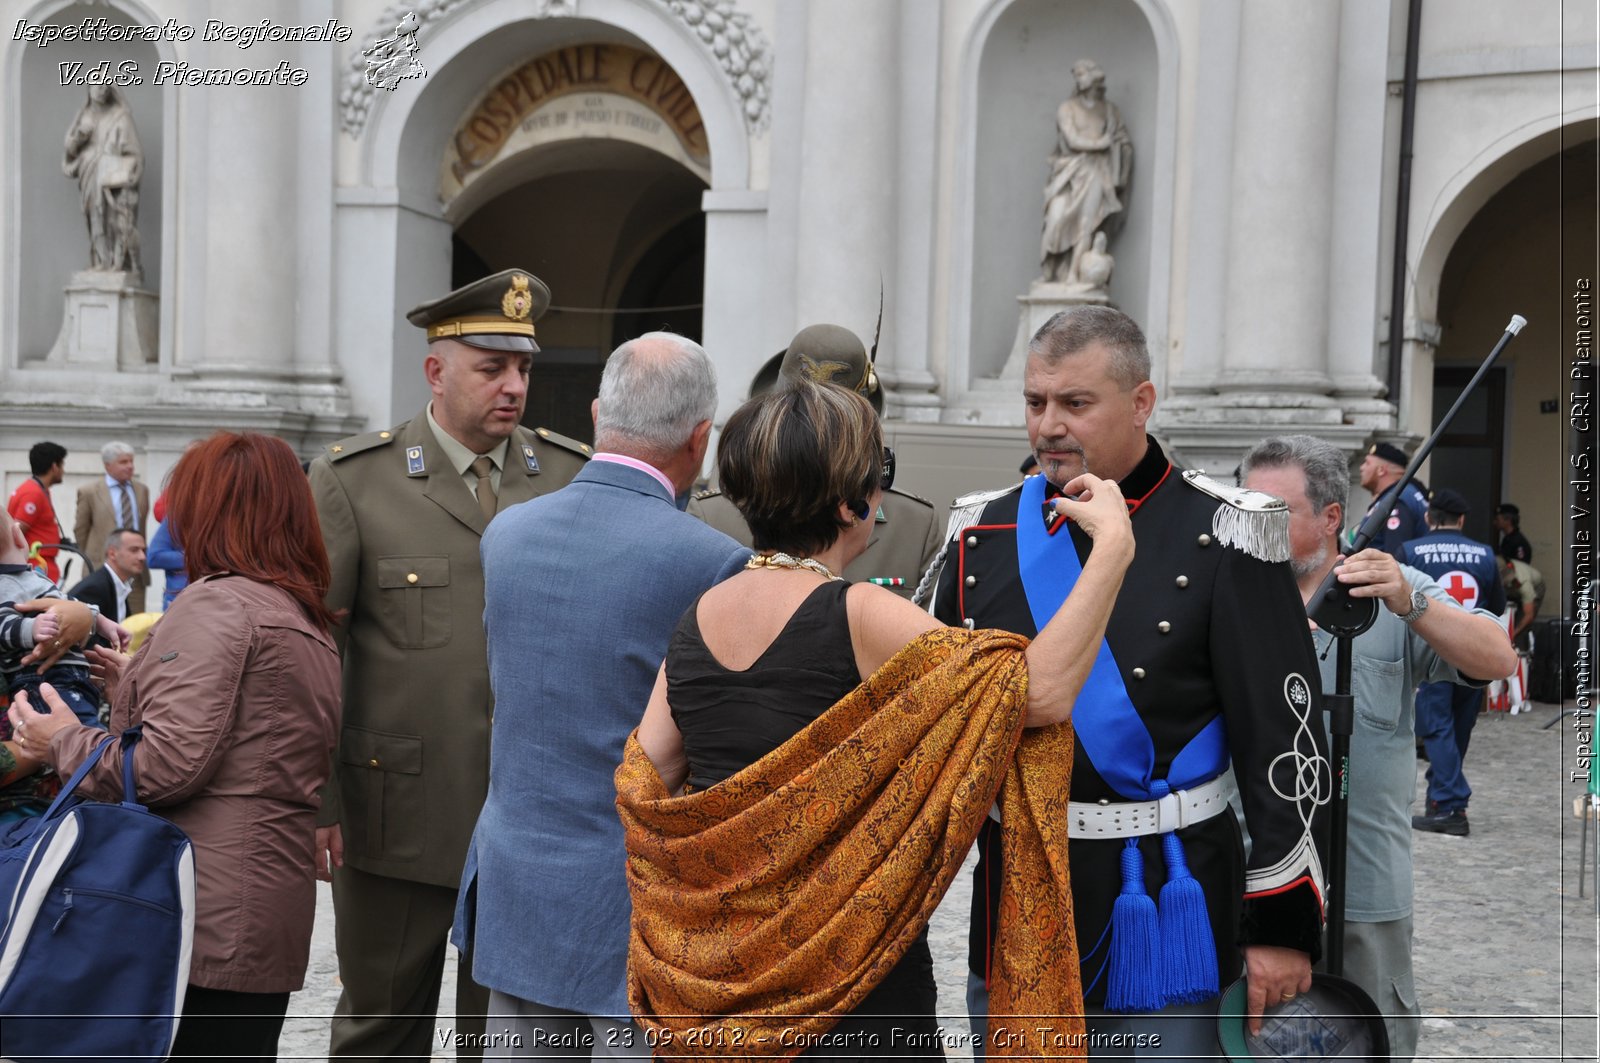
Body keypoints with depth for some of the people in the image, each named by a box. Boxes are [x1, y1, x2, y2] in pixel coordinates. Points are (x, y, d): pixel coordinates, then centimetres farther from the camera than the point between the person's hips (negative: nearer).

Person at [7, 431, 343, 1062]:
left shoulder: (217, 603, -9)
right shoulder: (309, 623, 18)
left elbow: (170, 767, -17)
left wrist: (63, 742, -1)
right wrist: (131, 692, 24)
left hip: (203, 918, -9)